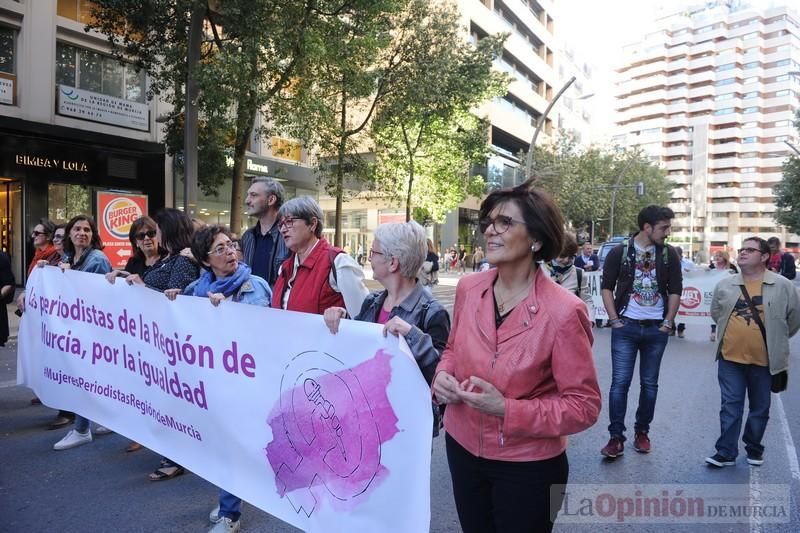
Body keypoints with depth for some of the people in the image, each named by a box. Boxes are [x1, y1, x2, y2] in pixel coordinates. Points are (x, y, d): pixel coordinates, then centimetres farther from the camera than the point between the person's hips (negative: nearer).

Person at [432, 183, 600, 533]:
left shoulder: (563, 311, -22)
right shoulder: (469, 288, -7)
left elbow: (584, 405, -17)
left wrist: (506, 409, -26)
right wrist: (443, 376, -10)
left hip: (528, 465, -4)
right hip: (463, 448, 5)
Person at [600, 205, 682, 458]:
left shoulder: (669, 254, 3)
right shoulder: (620, 251, -4)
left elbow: (675, 291, 7)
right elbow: (607, 287, 0)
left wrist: (667, 323, 2)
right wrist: (614, 320, -6)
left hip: (656, 329, 3)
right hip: (626, 326, -2)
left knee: (650, 383, 10)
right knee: (620, 382, -4)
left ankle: (642, 432, 25)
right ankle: (616, 437, 3)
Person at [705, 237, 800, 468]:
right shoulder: (724, 285, 2)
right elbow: (715, 314, 16)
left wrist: (774, 340, 11)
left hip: (764, 360, -1)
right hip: (730, 358, 1)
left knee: (760, 407, 13)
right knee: (730, 406, 4)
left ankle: (754, 449, 32)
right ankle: (726, 452, 11)